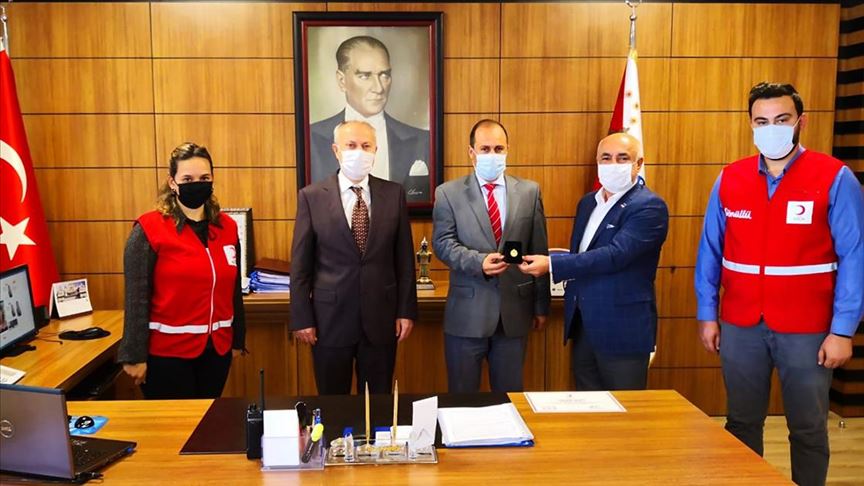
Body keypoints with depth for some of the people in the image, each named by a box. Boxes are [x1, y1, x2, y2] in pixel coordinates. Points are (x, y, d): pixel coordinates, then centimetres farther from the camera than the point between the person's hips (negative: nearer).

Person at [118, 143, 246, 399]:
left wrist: (238, 339, 13)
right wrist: (135, 355, -13)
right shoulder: (149, 229, -11)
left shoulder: (227, 227, 4)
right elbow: (136, 298, -12)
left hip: (217, 349, 5)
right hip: (167, 351, -5)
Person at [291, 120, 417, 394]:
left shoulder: (394, 194, 1)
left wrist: (406, 310, 1)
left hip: (381, 318, 1)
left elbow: (404, 258, 3)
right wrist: (301, 318, -4)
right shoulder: (311, 197, -3)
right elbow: (300, 264, -2)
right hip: (330, 318, -1)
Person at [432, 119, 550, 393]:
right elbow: (443, 242, -7)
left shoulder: (529, 191, 6)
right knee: (462, 396, 10)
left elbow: (539, 251, 6)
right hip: (467, 312, -2)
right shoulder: (448, 193, 1)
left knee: (510, 394, 14)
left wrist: (541, 305, 6)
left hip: (515, 311, 2)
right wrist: (479, 261, -24)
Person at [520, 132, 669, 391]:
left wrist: (552, 264, -26)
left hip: (622, 328, -7)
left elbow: (615, 255, -24)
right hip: (582, 324, 7)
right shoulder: (588, 202, 13)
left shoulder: (649, 206, -13)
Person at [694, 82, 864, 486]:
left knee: (808, 429, 12)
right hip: (740, 326, 3)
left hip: (807, 330, -3)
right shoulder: (728, 180, 2)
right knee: (742, 423, 16)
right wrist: (706, 315, 4)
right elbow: (710, 251, 6)